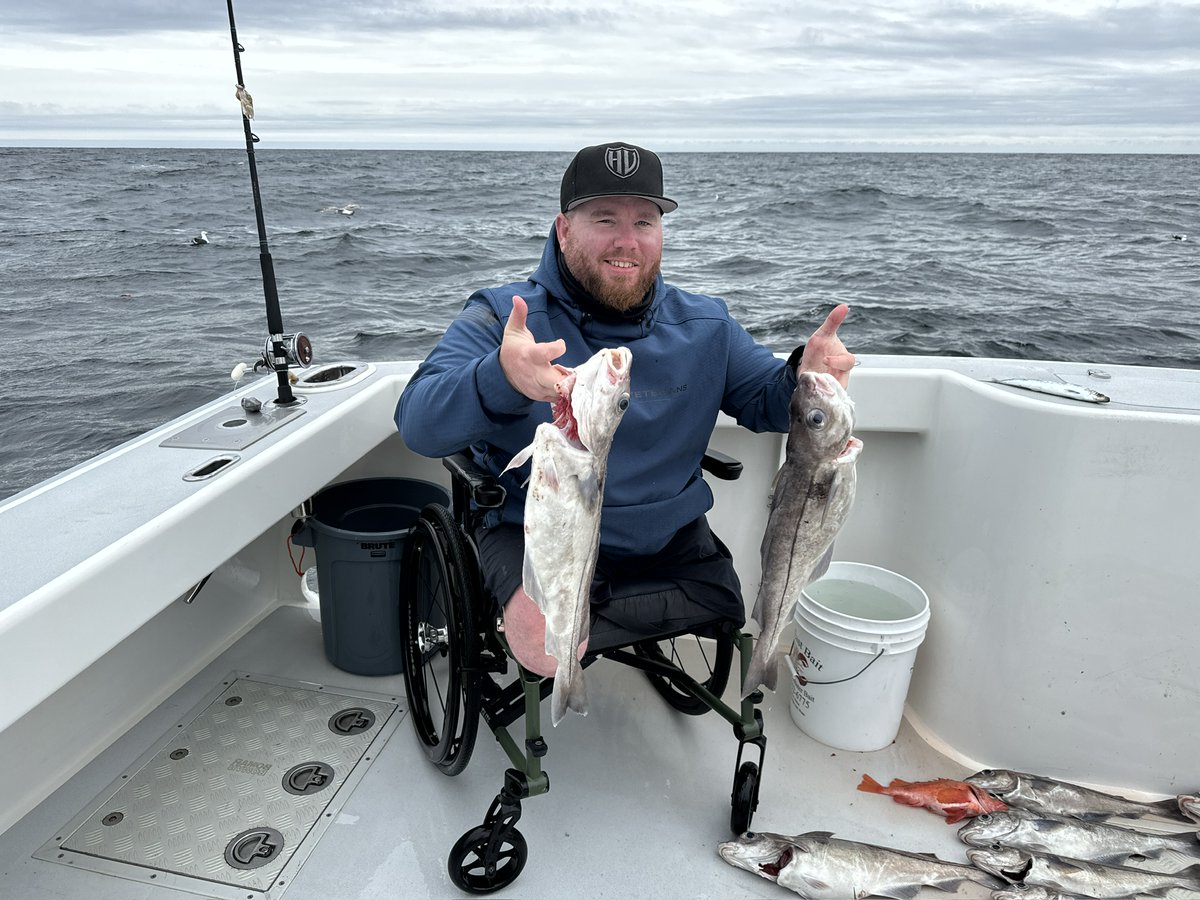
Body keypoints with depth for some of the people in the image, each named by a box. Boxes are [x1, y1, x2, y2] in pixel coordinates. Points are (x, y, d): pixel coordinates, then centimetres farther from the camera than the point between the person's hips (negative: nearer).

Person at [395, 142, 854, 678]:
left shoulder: (703, 326, 2)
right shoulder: (500, 318, -12)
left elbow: (765, 400, 6)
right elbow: (418, 425, -24)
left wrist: (805, 376, -20)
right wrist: (501, 378, -47)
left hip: (669, 537, 5)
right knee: (547, 645, -30)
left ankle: (593, 601, 10)